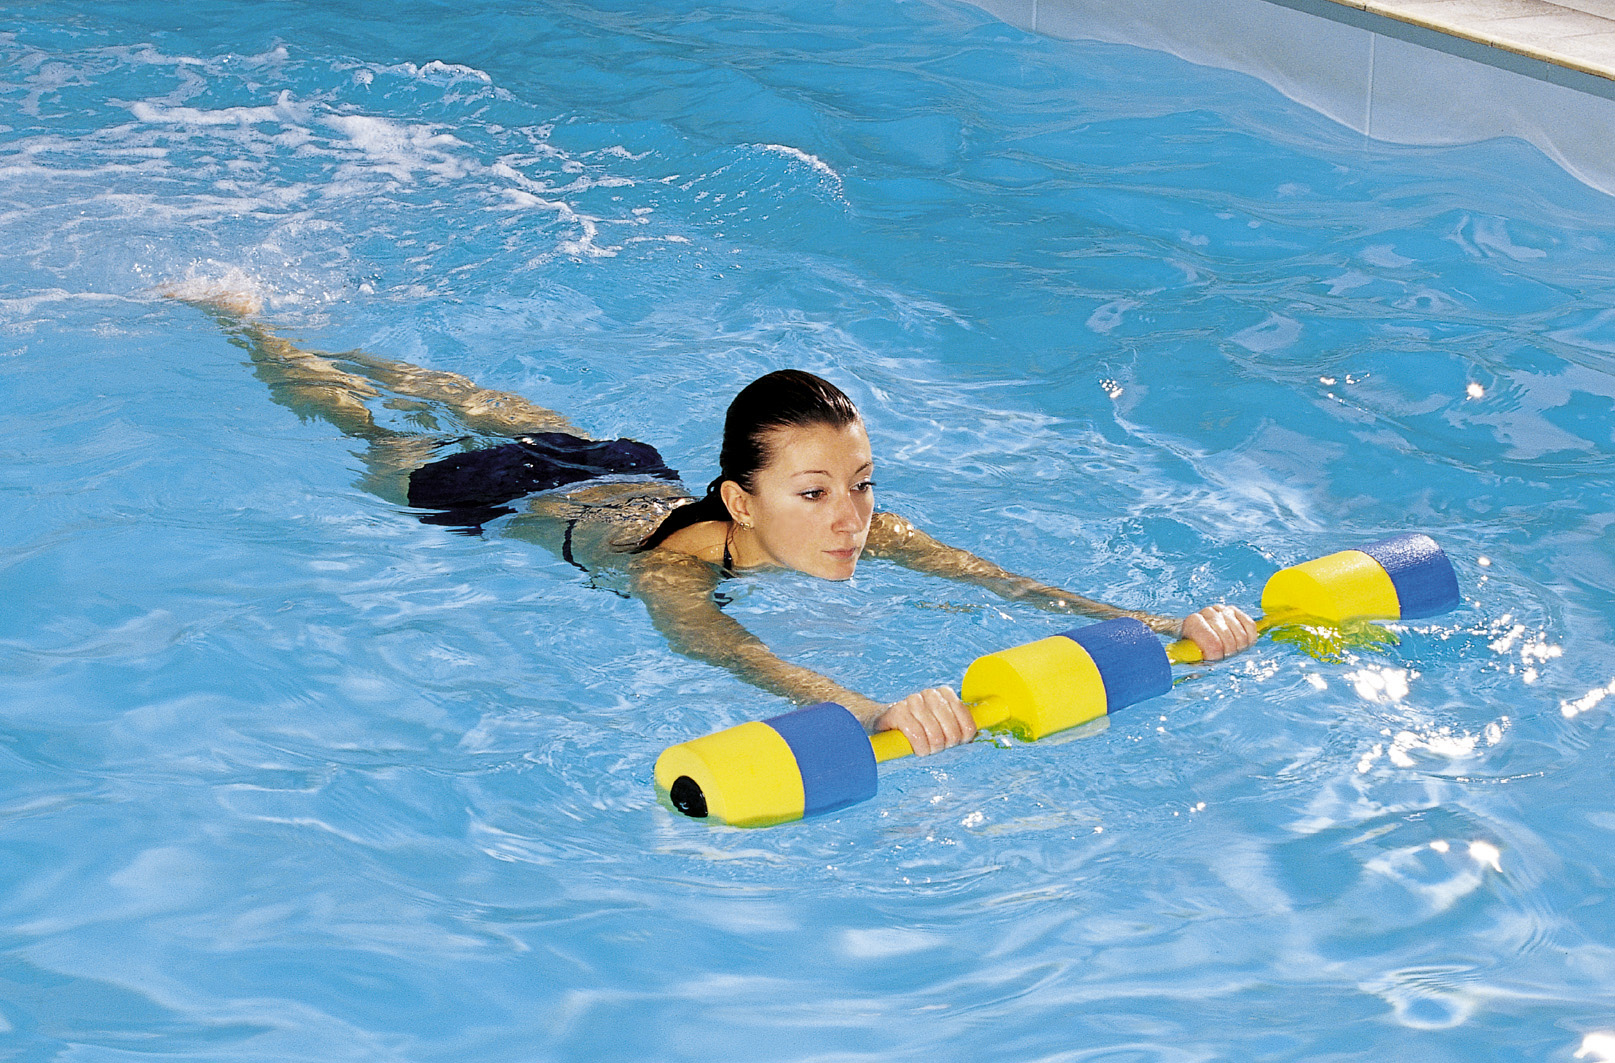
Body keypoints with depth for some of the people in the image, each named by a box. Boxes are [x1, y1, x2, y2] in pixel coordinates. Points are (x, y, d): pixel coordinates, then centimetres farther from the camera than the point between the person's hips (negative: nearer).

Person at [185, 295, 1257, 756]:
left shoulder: (865, 529, -35)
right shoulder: (676, 566, -48)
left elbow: (1009, 581, -45)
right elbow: (729, 652, -69)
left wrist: (1159, 625, -60)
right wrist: (875, 710, -86)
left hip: (630, 477, 4)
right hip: (509, 500, -4)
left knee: (486, 410, 33)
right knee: (369, 431, 24)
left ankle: (347, 347, 61)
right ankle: (241, 323, 51)